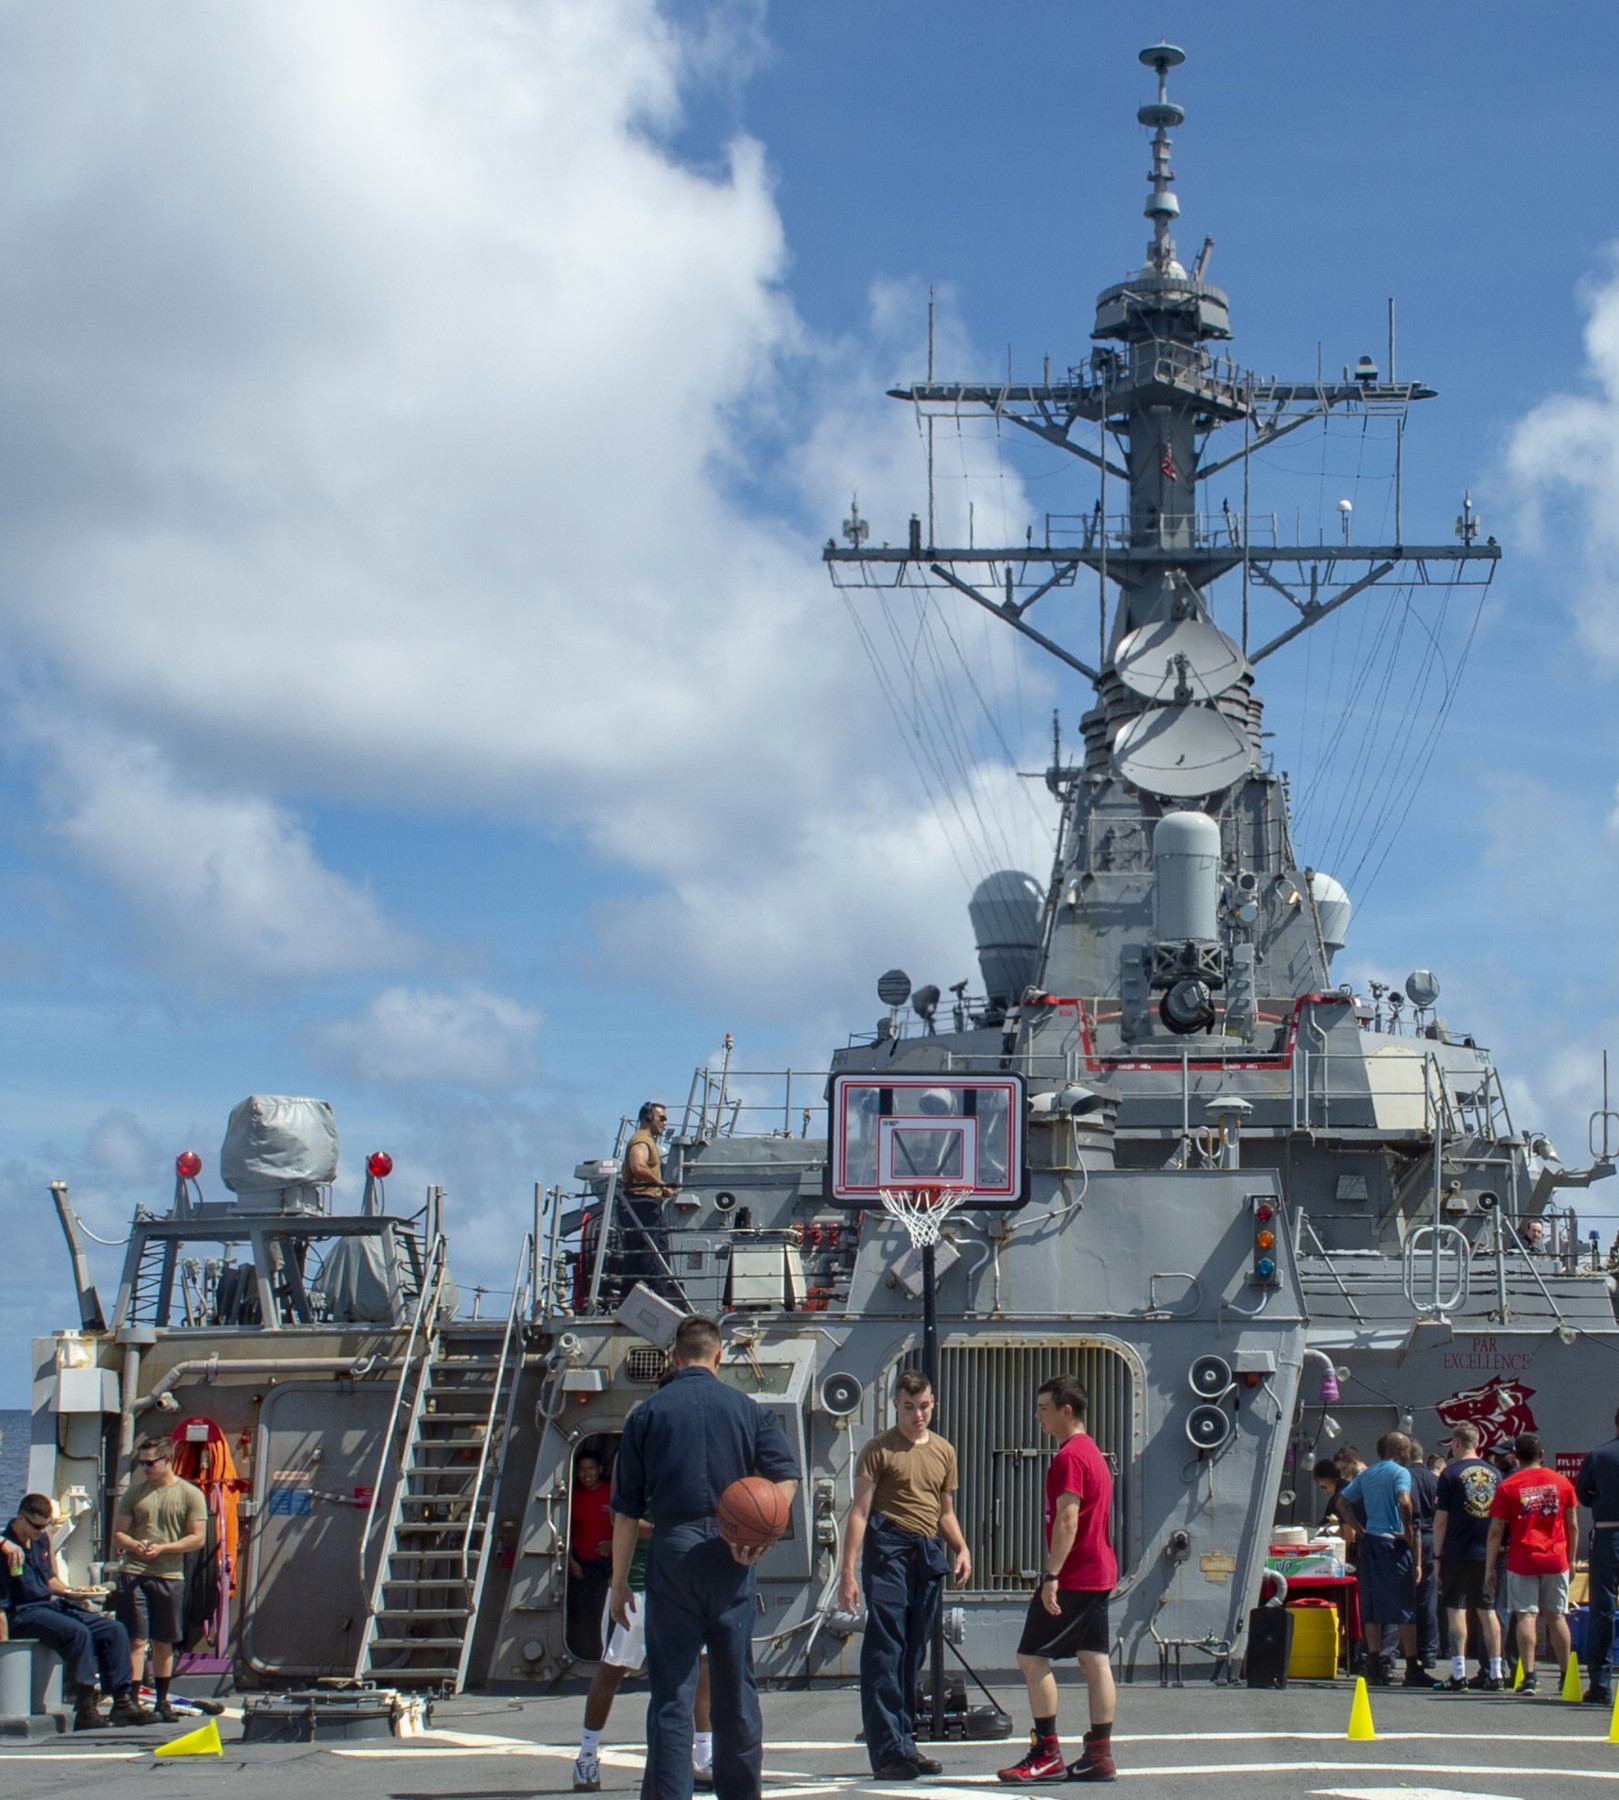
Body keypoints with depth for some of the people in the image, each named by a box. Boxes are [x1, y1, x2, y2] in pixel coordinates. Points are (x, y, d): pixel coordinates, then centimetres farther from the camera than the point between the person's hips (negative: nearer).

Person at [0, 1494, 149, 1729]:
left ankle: (123, 1702, -8)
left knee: (114, 1630, -6)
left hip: (52, 1604, 9)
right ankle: (85, 1710, -32)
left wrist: (71, 1592, 12)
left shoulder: (41, 1540, 17)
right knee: (78, 1632, -35)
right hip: (23, 1613, -9)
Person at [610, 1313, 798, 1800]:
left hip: (671, 1550, -1)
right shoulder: (748, 1409, 7)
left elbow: (625, 1508, 3)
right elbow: (786, 1476, -5)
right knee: (735, 1686, 9)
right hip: (729, 1556, 1)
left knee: (671, 1689, -1)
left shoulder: (647, 1413, 4)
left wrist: (619, 1582, 7)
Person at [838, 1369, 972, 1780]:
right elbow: (859, 1512, -5)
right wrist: (848, 1571, -11)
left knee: (914, 1653, 11)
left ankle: (904, 1743, 18)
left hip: (928, 1554, 6)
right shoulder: (879, 1450, -1)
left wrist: (961, 1547, 5)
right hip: (888, 1549, -6)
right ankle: (888, 1750, -9)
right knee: (884, 1652, -8)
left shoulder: (944, 1452, 16)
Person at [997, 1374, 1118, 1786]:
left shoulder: (1070, 1456, -15)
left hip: (1073, 1578, -10)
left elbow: (1067, 1518, -22)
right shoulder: (1092, 1451, 17)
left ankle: (1047, 1755, -7)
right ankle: (1099, 1755, 8)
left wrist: (1052, 1576, -24)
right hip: (1099, 1575, 10)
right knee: (1094, 1659, 8)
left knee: (1032, 1656, -6)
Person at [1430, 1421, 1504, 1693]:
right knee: (1487, 1611, 11)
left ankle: (1458, 1675, -5)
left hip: (1458, 1553, -5)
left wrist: (1437, 1555, -1)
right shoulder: (1494, 1473, 7)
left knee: (1456, 1610, -1)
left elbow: (1441, 1520, -8)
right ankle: (1495, 1674, 11)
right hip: (1488, 1553, 5)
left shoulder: (1451, 1474, -6)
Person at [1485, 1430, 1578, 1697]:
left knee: (1526, 1616, 0)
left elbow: (1496, 1531, -3)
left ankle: (1529, 1676, -7)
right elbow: (1573, 1527, 8)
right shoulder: (1562, 1482, 3)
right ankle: (1566, 1676, 15)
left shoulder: (1507, 1487, -4)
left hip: (1521, 1561, -2)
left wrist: (1489, 1568, 2)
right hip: (1555, 1560, 2)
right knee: (1556, 1617, 11)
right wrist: (1571, 1560, 18)